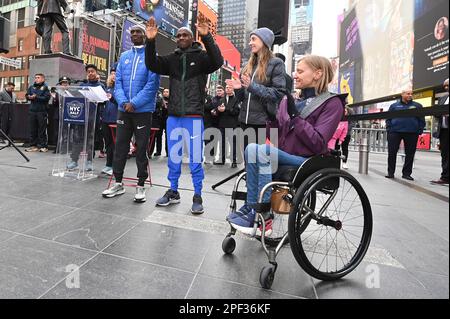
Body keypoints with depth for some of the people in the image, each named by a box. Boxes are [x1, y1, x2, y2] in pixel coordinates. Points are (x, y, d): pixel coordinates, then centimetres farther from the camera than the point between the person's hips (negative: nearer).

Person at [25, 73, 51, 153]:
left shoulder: (45, 87, 1)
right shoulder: (32, 87, 15)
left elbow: (46, 98, -11)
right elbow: (27, 96, 10)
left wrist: (36, 97, -15)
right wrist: (29, 97, -11)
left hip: (42, 111, -5)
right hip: (32, 110, 5)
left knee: (42, 129, -2)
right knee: (32, 129, 8)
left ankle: (43, 146, 3)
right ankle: (33, 145, 14)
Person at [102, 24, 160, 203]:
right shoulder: (124, 56, 15)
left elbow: (152, 84, -11)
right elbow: (118, 82, 8)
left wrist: (134, 103, -16)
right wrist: (123, 102, -10)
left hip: (143, 110, -5)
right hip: (124, 109, 5)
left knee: (141, 148, 1)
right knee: (120, 147, 7)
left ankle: (141, 186, 12)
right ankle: (118, 184, 20)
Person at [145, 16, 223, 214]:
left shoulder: (201, 57, 3)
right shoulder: (172, 59, 14)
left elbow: (217, 62, -15)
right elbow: (152, 65, 4)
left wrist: (206, 37, -25)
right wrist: (150, 41, -9)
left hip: (194, 117, -4)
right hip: (173, 116, 4)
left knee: (195, 159, 1)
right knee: (173, 157, 11)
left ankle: (197, 197, 14)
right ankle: (173, 192, 26)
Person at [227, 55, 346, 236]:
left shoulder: (332, 103, -2)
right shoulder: (295, 100, 16)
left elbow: (318, 144, -14)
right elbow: (277, 135, 14)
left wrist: (295, 116, -17)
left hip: (308, 162, -6)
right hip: (283, 158, 6)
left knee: (263, 150, -27)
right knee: (252, 148, -19)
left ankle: (261, 213, -16)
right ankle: (253, 209, -16)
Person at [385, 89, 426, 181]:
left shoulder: (417, 106, 12)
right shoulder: (394, 106, 11)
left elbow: (421, 120, 11)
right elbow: (388, 119, 10)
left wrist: (420, 131, 1)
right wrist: (389, 129, -2)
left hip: (412, 133, 1)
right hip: (395, 132, -1)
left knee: (410, 154, 4)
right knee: (392, 153, -3)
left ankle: (407, 173, 13)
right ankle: (390, 172, 6)